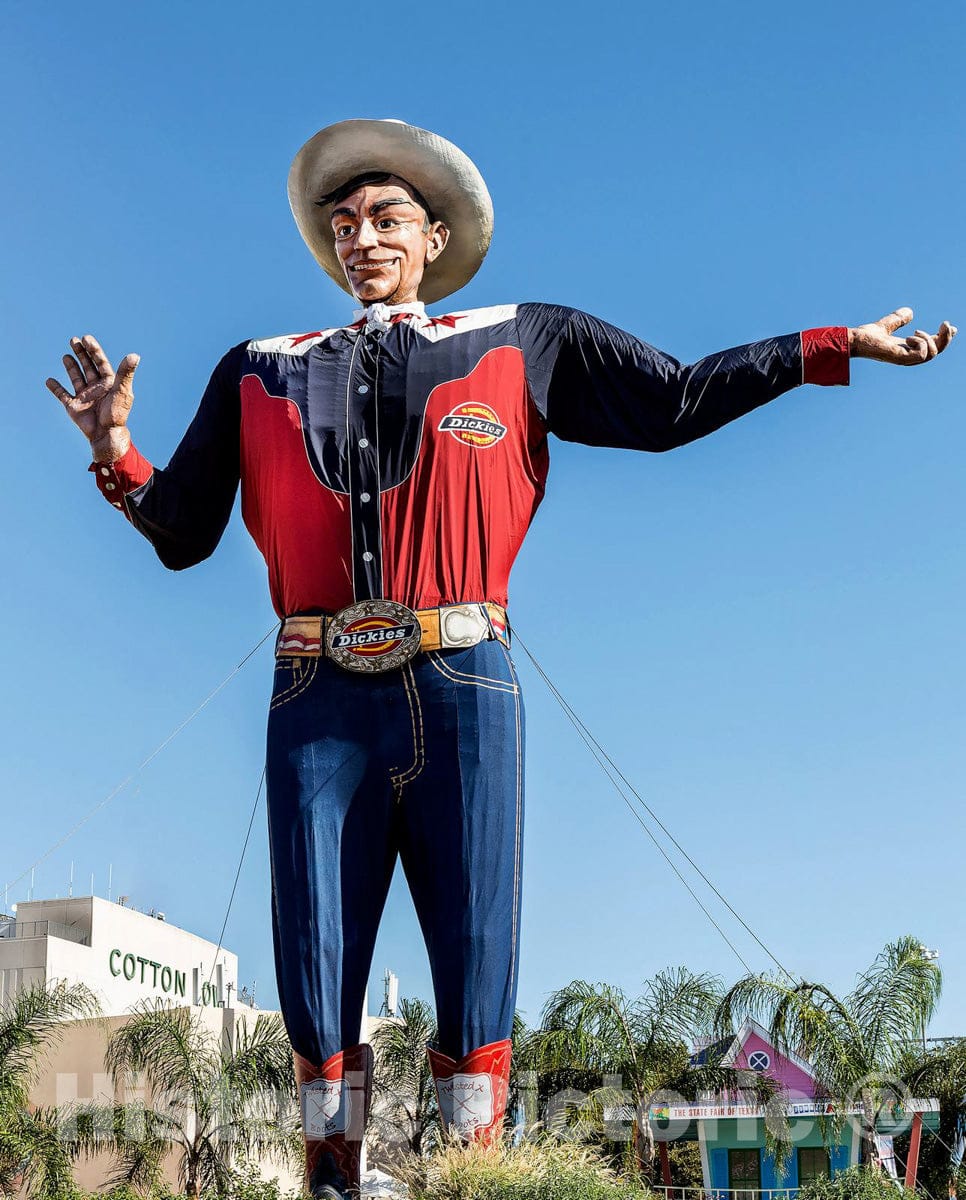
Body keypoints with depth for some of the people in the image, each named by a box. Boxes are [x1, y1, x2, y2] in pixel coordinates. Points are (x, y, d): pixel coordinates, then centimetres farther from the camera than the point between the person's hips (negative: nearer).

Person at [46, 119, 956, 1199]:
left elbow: (675, 401, 14)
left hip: (461, 693, -1)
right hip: (320, 702, 1)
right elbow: (183, 534, 17)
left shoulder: (523, 345, 15)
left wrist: (832, 347, 10)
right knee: (314, 985, 2)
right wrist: (119, 456, 0)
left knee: (475, 968, 1)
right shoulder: (261, 373, 18)